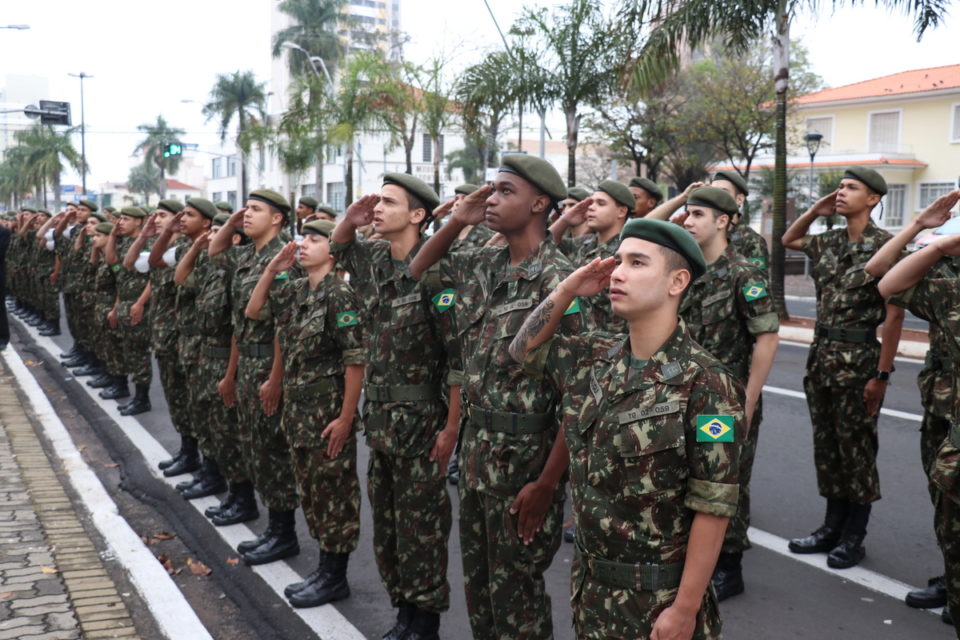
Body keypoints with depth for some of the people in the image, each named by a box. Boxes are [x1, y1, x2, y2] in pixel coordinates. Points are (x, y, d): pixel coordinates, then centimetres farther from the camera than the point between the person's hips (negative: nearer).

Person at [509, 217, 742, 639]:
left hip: (659, 595, -6)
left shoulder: (705, 384, -18)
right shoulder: (594, 358, 0)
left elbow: (713, 507, -17)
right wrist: (566, 290, -1)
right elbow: (524, 349, 16)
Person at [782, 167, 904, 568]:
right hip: (821, 354, 7)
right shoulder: (829, 242, 9)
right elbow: (788, 240, 29)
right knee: (826, 446, 13)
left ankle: (854, 537, 15)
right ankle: (832, 527, 25)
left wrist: (882, 374, -16)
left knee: (856, 449, 3)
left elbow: (895, 314, -13)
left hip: (858, 359, -7)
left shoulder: (884, 246, -11)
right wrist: (816, 211, 11)